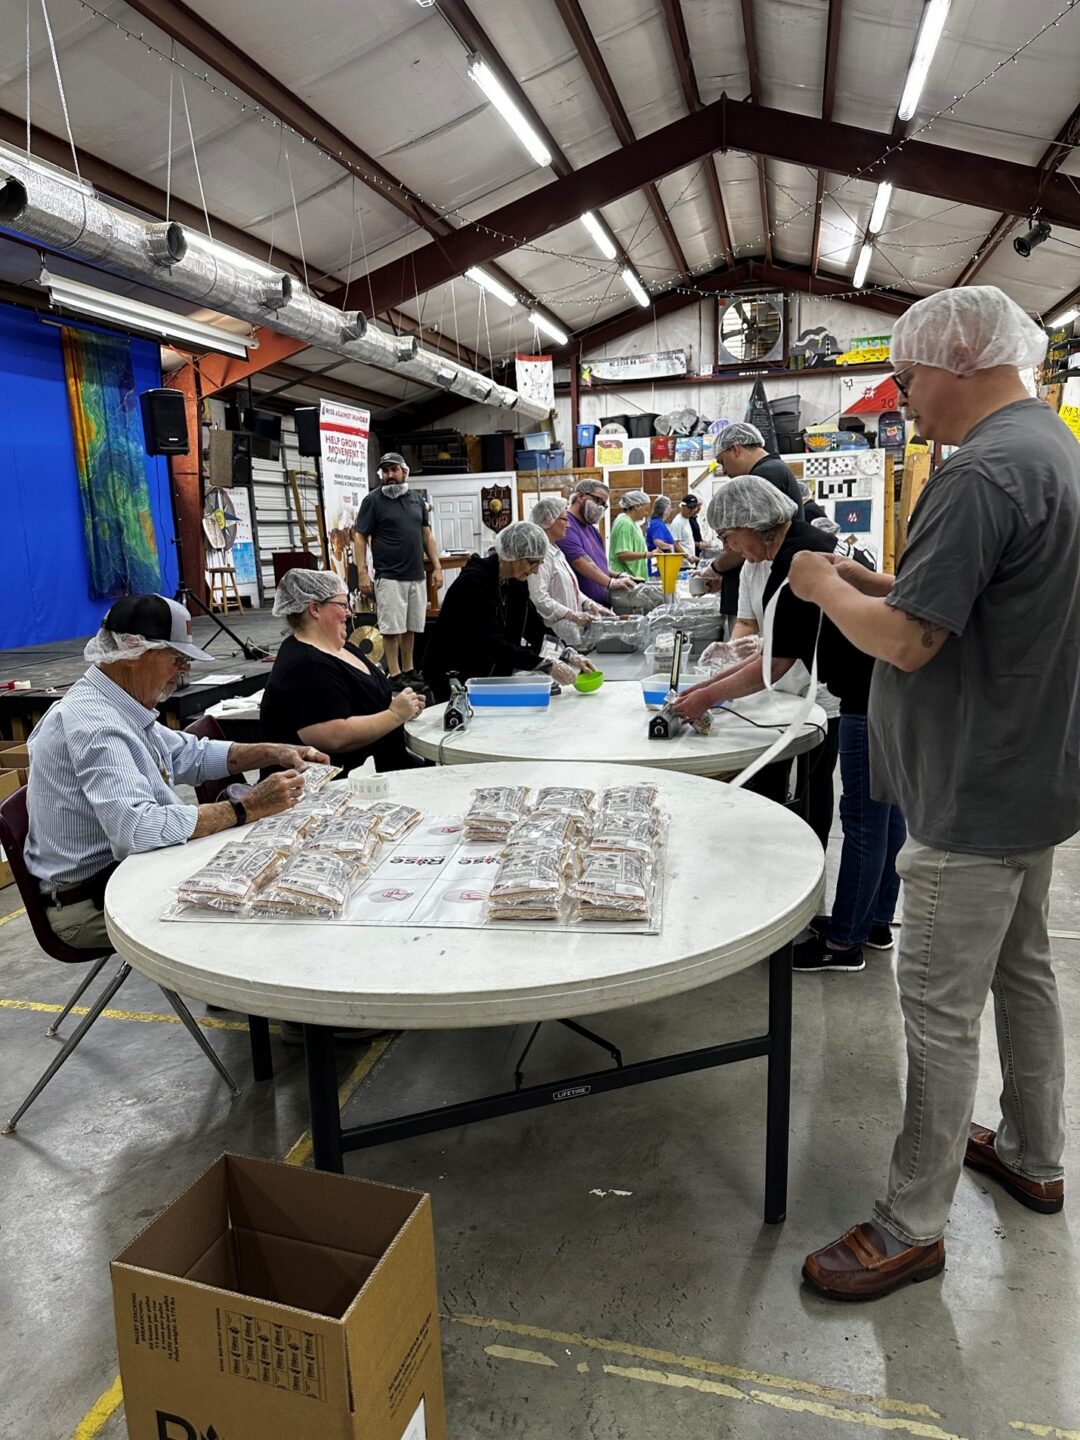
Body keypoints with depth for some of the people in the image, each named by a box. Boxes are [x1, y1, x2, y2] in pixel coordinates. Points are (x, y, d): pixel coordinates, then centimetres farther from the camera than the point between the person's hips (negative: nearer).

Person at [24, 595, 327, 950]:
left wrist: (273, 753, 5)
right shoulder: (91, 722, -26)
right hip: (93, 903, -9)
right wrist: (246, 809, -33)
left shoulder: (118, 706, 6)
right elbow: (137, 829, -38)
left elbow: (189, 754, 19)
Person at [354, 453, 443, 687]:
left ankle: (408, 669, 19)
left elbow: (427, 536, 17)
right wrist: (362, 573, -12)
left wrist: (437, 567, 9)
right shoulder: (373, 500, -2)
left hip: (417, 576, 5)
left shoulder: (416, 499, 14)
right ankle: (395, 675, 2)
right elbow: (360, 538, -4)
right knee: (392, 627, -4)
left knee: (411, 626, 9)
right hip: (389, 577, -5)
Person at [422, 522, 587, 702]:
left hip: (491, 676, 7)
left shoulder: (515, 582, 0)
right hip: (454, 678, -7)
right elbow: (493, 645, -31)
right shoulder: (473, 582, -24)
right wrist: (548, 666, -33)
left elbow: (536, 629, 1)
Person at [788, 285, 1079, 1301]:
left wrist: (826, 588, -8)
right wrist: (868, 583, 7)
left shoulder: (984, 472, -22)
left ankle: (911, 1226, 15)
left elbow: (907, 641, -26)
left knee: (940, 1007, 0)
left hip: (978, 798, -10)